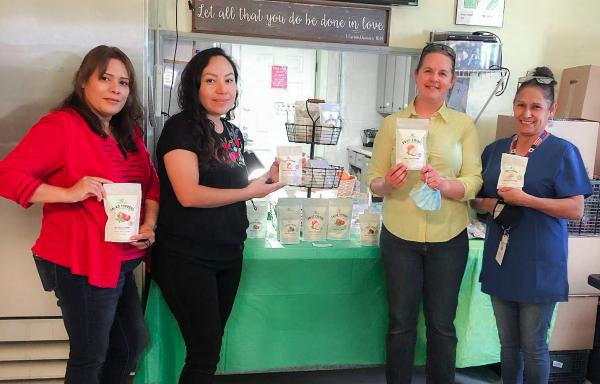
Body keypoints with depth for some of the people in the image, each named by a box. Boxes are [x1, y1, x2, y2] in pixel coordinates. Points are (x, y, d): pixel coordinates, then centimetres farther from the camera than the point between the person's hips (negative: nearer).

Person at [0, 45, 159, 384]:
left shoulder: (129, 132, 11)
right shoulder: (60, 125, -13)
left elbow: (151, 180, 15)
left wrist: (150, 223, -1)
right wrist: (69, 193, -27)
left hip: (122, 262, 8)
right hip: (82, 264, -8)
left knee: (132, 344, 21)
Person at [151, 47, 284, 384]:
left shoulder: (234, 133, 10)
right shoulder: (180, 128, -13)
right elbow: (188, 195, -23)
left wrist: (268, 178, 2)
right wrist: (250, 192, -16)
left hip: (228, 255, 7)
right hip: (187, 259, -7)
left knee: (212, 345, 19)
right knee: (205, 353, 2)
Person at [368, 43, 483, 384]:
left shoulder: (464, 125, 2)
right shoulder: (393, 123, 2)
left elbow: (474, 182, -3)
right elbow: (374, 181, 1)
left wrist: (444, 184, -22)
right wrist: (388, 183, -20)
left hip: (448, 239, 0)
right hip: (400, 237, 0)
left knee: (442, 325, 11)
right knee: (401, 323, 11)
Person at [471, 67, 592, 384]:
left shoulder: (563, 152, -5)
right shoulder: (495, 150, 9)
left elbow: (576, 209, -11)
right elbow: (476, 199, 14)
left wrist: (526, 200, -21)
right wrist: (488, 204, -8)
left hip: (538, 265, -4)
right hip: (500, 260, 4)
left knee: (533, 346, 6)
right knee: (508, 342, 15)